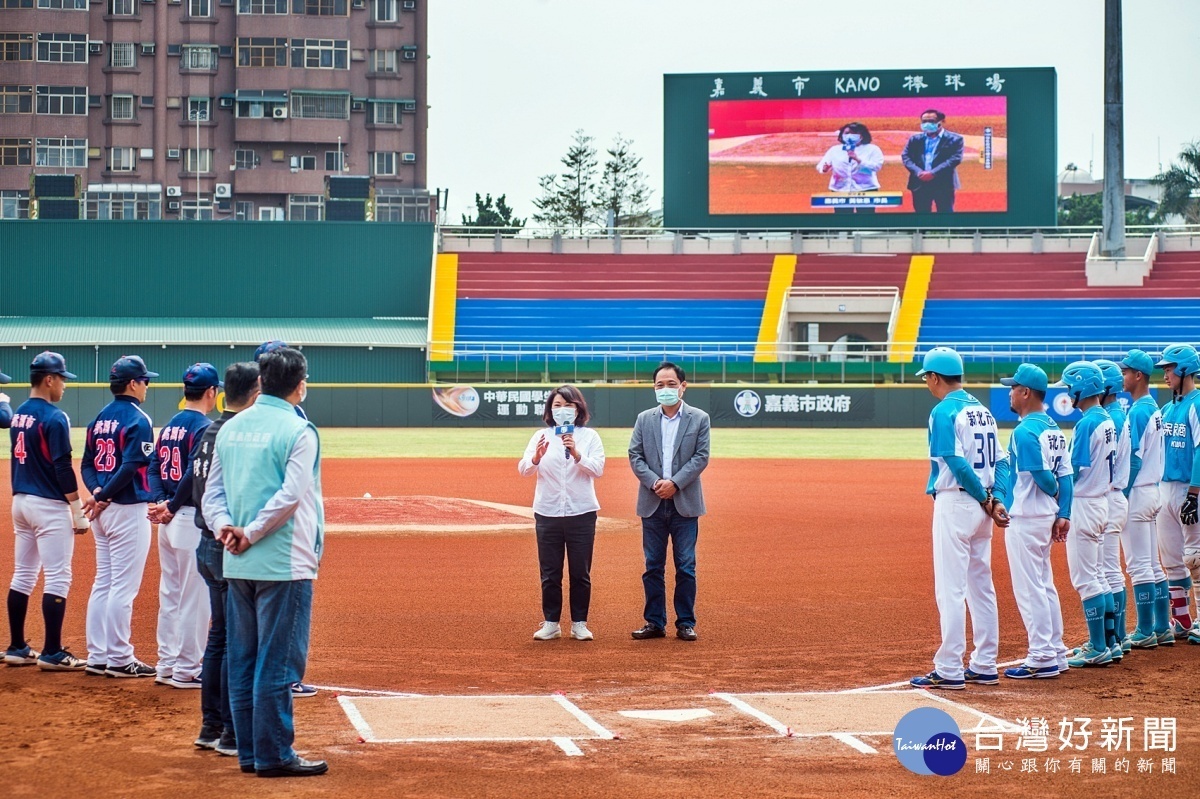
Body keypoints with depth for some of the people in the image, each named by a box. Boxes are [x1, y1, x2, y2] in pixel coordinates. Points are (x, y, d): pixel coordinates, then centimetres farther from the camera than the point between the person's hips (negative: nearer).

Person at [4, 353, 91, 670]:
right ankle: (52, 653, -4)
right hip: (49, 506, -9)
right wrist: (79, 513, -14)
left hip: (20, 501, 9)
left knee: (23, 575, 13)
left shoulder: (19, 415, 10)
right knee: (57, 578, -4)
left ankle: (17, 648, 17)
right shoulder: (54, 417, -15)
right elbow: (63, 469, -18)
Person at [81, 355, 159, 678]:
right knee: (123, 587, -4)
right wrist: (102, 497, -14)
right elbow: (131, 467, -21)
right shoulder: (138, 420, -12)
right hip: (128, 509, -8)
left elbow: (87, 464, 9)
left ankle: (97, 657, 15)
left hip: (103, 510, 8)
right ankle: (119, 659, 0)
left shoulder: (100, 418, 12)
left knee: (103, 584, 12)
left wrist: (97, 491, -5)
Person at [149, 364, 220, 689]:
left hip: (170, 519, 8)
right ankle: (186, 670, 2)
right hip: (193, 517, -8)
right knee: (194, 597, -2)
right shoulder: (204, 427, -13)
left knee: (170, 595, 14)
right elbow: (194, 474, -22)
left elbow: (154, 467, 6)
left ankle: (167, 665, 20)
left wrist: (159, 501, -6)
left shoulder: (170, 425, 12)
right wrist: (172, 508, -14)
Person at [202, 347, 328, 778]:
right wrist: (252, 535, -11)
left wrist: (225, 528, -4)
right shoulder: (298, 431, -9)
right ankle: (274, 755, 0)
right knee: (278, 662, -3)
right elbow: (289, 496, -18)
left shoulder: (231, 428, 11)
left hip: (237, 564, 7)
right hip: (283, 564, -7)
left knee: (243, 659, 12)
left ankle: (249, 750, 18)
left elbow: (212, 492, 9)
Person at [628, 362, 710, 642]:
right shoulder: (644, 419, 8)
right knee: (653, 566, 5)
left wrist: (674, 483, -14)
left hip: (685, 503, -2)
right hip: (652, 504, 2)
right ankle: (655, 623, 10)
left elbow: (701, 457, -4)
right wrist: (655, 483, -12)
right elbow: (635, 456, 3)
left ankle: (686, 623, 7)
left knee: (686, 567, 1)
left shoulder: (699, 419, 2)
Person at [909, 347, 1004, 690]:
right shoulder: (982, 410, 12)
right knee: (981, 587, 12)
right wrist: (997, 500, -1)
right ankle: (984, 666, 16)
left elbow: (957, 464, -18)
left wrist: (985, 501, -9)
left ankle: (950, 670, -4)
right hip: (981, 507, 8)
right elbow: (997, 461, 8)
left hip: (955, 503, -8)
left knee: (951, 589, -5)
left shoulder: (943, 411, -12)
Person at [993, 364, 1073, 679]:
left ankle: (1042, 658, -1)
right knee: (1045, 585, 16)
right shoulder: (1053, 429, 10)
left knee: (1029, 589, -3)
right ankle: (1055, 653, 20)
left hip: (1025, 518, -9)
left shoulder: (1024, 431, -18)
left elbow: (1043, 477, -20)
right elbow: (1064, 475, 8)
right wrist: (1063, 513, 6)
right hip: (1046, 516, 9)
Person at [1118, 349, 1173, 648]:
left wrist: (1121, 497, -15)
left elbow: (1134, 459, -19)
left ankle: (1145, 632, -2)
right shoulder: (1155, 409, 12)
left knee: (1139, 566, -5)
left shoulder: (1138, 412, -16)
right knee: (1153, 565, 13)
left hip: (1136, 493, -10)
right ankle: (1163, 628, 17)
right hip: (1152, 492, 10)